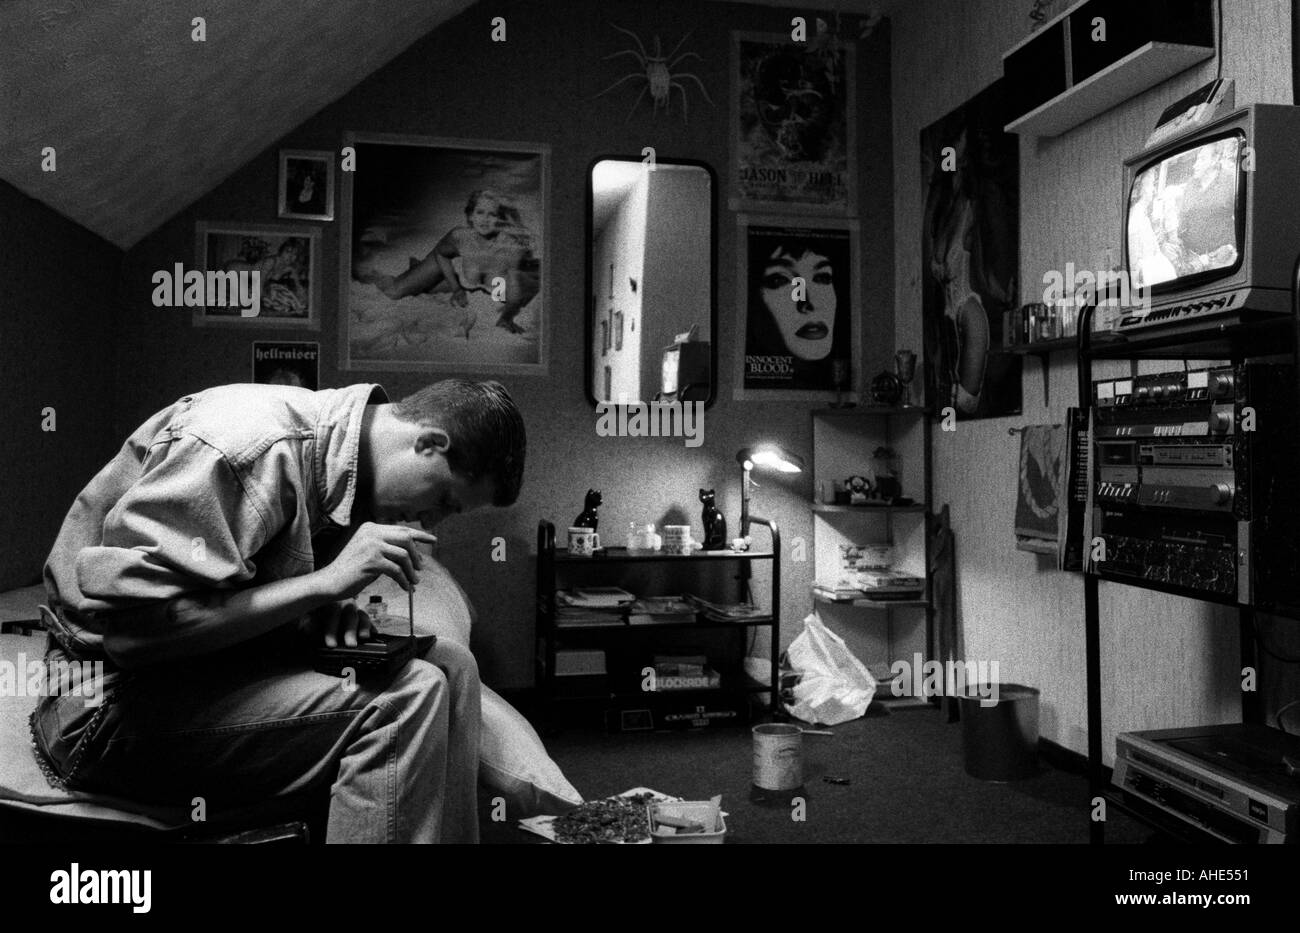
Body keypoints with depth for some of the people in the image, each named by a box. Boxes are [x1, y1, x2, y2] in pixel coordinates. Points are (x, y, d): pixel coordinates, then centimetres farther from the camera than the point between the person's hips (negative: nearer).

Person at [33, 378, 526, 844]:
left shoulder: (337, 448, 3)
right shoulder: (250, 444, -26)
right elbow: (133, 623, -28)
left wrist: (331, 610, -7)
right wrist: (324, 584, -27)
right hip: (116, 700, -9)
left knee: (449, 664, -3)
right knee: (407, 697, -24)